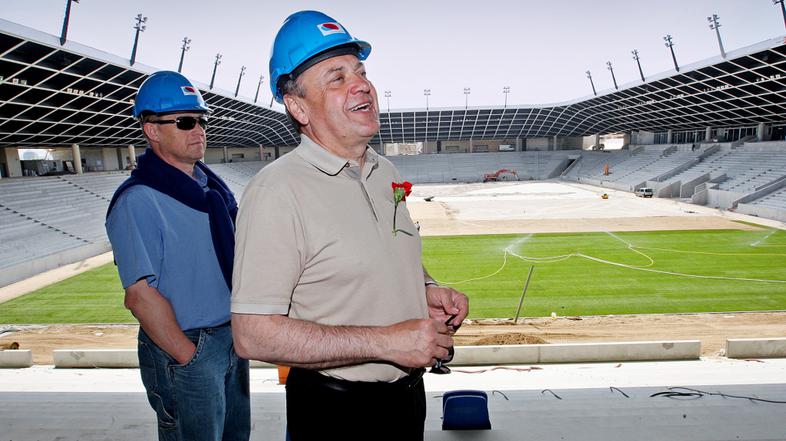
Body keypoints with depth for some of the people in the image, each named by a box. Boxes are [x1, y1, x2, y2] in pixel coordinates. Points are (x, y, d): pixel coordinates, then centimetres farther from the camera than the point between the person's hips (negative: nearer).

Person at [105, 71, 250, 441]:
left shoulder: (211, 186, 7)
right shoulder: (138, 200, -17)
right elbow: (141, 296, -20)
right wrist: (189, 358, -16)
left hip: (232, 338, 8)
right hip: (183, 347, -8)